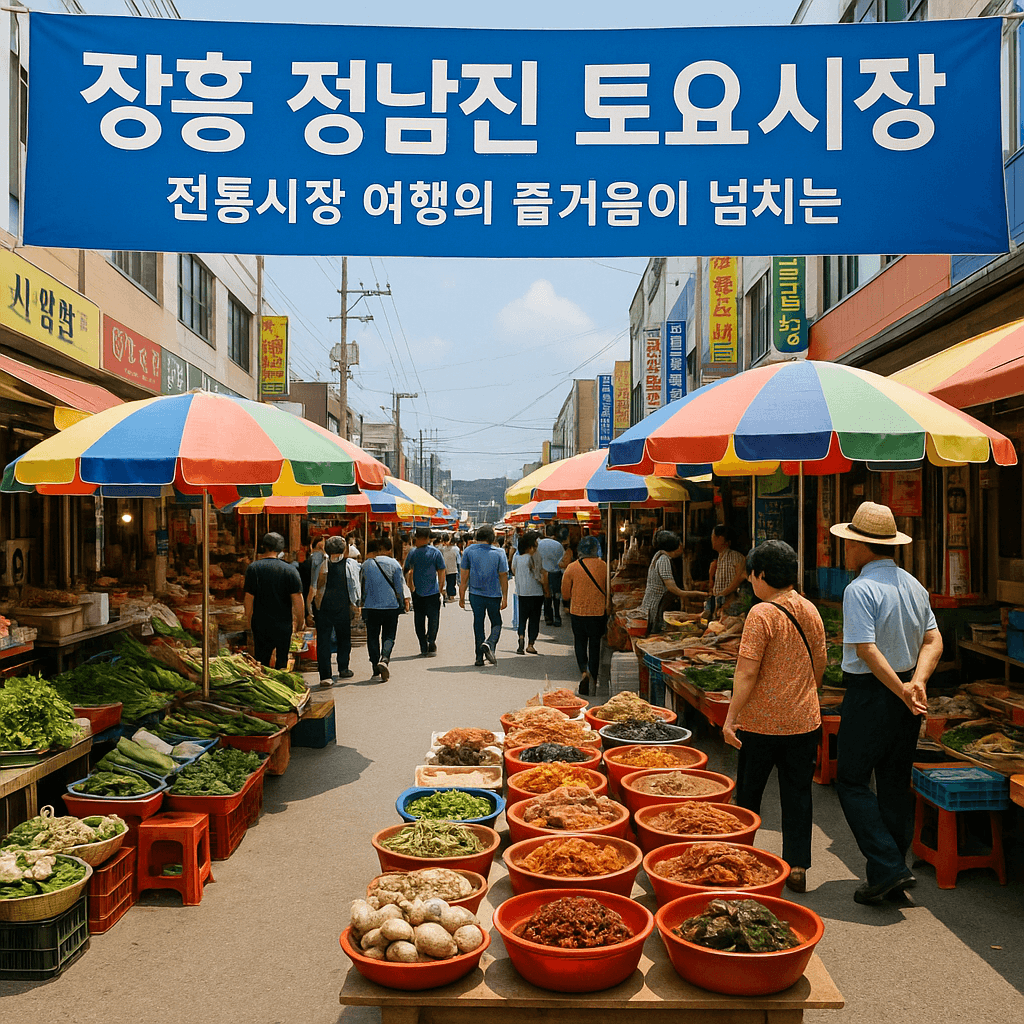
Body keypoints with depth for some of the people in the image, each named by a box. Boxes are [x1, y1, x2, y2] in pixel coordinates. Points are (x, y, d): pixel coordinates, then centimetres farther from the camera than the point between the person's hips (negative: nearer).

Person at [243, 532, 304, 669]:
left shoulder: (253, 568, -5)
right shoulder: (290, 570, -7)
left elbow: (248, 599, -5)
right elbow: (297, 600, -8)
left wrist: (249, 621, 9)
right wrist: (301, 622, 6)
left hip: (260, 625, 0)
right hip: (284, 626, 0)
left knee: (261, 663, 9)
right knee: (282, 662, 11)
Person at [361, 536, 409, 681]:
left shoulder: (366, 564, 5)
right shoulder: (394, 564, -2)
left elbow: (362, 586, 12)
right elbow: (399, 586, -1)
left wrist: (363, 602, 26)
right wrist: (403, 602, 12)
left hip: (371, 606, 1)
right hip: (391, 606, -1)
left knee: (373, 637, 10)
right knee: (389, 636, 4)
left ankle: (376, 667, 8)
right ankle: (384, 659, -21)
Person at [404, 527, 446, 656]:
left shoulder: (412, 553, -1)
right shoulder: (436, 553, -3)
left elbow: (407, 572, 4)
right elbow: (441, 573, -2)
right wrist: (440, 589, 8)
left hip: (417, 593, 1)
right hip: (433, 592, -1)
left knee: (419, 620, 9)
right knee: (433, 617, 6)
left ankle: (424, 647, 8)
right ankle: (431, 640, -15)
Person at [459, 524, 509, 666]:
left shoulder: (469, 551, 0)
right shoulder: (499, 553, -2)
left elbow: (464, 576, 2)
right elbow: (503, 576, -2)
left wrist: (462, 596, 7)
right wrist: (505, 598, 3)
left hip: (475, 594, 1)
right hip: (494, 595, -1)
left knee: (478, 623, 10)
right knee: (496, 623, 14)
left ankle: (479, 657, 10)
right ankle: (489, 644, -14)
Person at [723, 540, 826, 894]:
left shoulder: (762, 613, -16)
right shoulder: (810, 610, 3)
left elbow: (747, 672, -19)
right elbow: (820, 663, 11)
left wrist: (731, 718, -16)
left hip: (762, 721, -5)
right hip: (805, 719, 5)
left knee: (748, 793, 11)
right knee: (797, 794, 12)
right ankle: (797, 867, 15)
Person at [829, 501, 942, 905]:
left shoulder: (860, 589, -17)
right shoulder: (914, 585, 8)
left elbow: (866, 650, -23)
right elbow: (933, 640, 5)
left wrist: (901, 691, -17)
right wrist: (917, 682, -7)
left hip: (872, 694, -8)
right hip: (905, 696, 8)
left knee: (852, 781, 3)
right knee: (895, 784, 15)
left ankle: (888, 869, -3)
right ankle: (891, 875, 22)